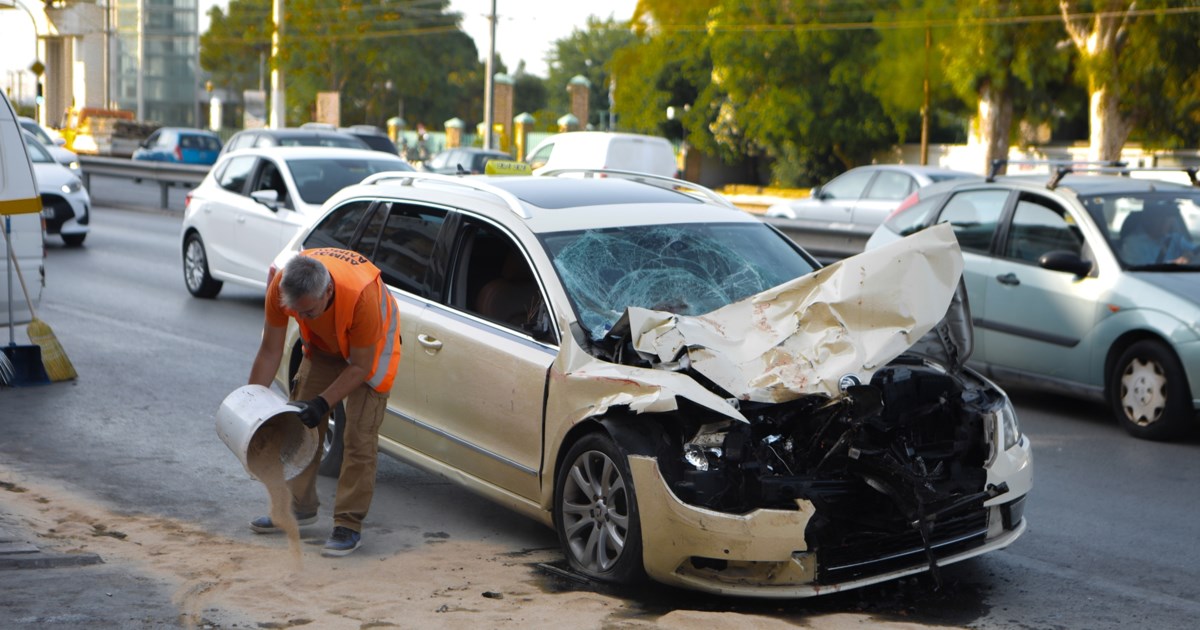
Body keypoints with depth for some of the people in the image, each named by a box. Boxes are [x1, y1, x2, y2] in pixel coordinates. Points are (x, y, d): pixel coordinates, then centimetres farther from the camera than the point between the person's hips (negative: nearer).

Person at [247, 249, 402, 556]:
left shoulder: (361, 295, -42)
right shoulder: (281, 287, -29)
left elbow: (360, 367, -28)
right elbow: (270, 351, -15)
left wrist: (323, 403, -33)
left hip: (369, 346, -5)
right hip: (323, 345, 5)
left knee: (359, 437, -11)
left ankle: (349, 525, -3)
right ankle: (300, 507, 25)